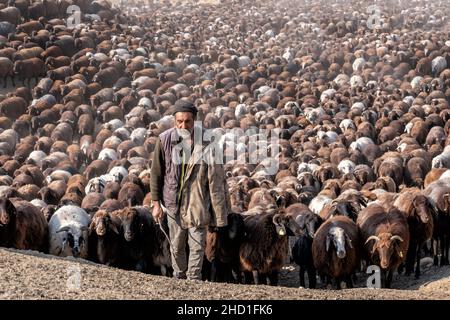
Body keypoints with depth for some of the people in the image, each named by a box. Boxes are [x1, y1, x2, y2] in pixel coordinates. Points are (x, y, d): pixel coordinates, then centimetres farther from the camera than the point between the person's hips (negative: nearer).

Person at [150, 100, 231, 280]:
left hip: (198, 203, -1)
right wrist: (156, 203, 1)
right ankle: (179, 277, 30)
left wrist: (218, 211, -5)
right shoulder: (165, 140, -7)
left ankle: (194, 280, 13)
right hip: (174, 203, 1)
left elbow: (216, 177, -4)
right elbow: (156, 173, 2)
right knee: (177, 246, 13)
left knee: (197, 246, 1)